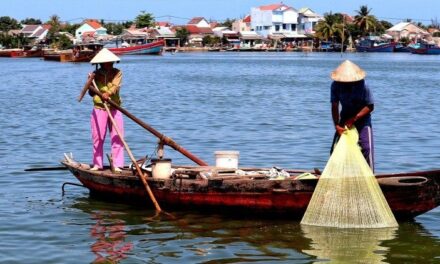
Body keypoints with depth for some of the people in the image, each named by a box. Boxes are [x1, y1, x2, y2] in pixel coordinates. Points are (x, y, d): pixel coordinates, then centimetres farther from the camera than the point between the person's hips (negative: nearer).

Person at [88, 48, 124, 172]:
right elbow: (92, 93, 4)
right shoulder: (96, 74, 4)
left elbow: (115, 86, -17)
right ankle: (97, 164, 10)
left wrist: (108, 93, -37)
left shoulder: (117, 73, 2)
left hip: (114, 109, 0)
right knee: (98, 137, 1)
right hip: (99, 108, 0)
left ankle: (116, 165, 3)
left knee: (117, 137, -2)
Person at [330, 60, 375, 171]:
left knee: (366, 148, -16)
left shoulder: (362, 86, -25)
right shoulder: (336, 86, -17)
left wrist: (354, 118, -26)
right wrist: (337, 125, -23)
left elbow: (370, 106, -19)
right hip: (345, 118, 3)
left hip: (362, 118, -3)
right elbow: (334, 107, -12)